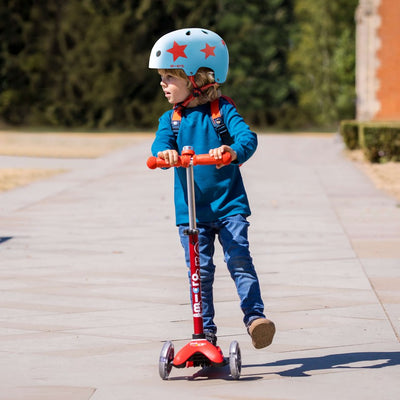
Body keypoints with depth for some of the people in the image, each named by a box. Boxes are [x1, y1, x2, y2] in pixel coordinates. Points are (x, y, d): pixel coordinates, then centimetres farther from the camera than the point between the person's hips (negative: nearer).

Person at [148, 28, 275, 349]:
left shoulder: (222, 110, -1)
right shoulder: (171, 118, 9)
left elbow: (247, 136, -16)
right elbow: (162, 140, -10)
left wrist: (233, 150, -39)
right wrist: (165, 151, -35)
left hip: (229, 204, -3)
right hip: (190, 210, 3)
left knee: (239, 258, -14)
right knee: (200, 269, 1)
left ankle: (255, 316, -10)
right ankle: (205, 332, 8)